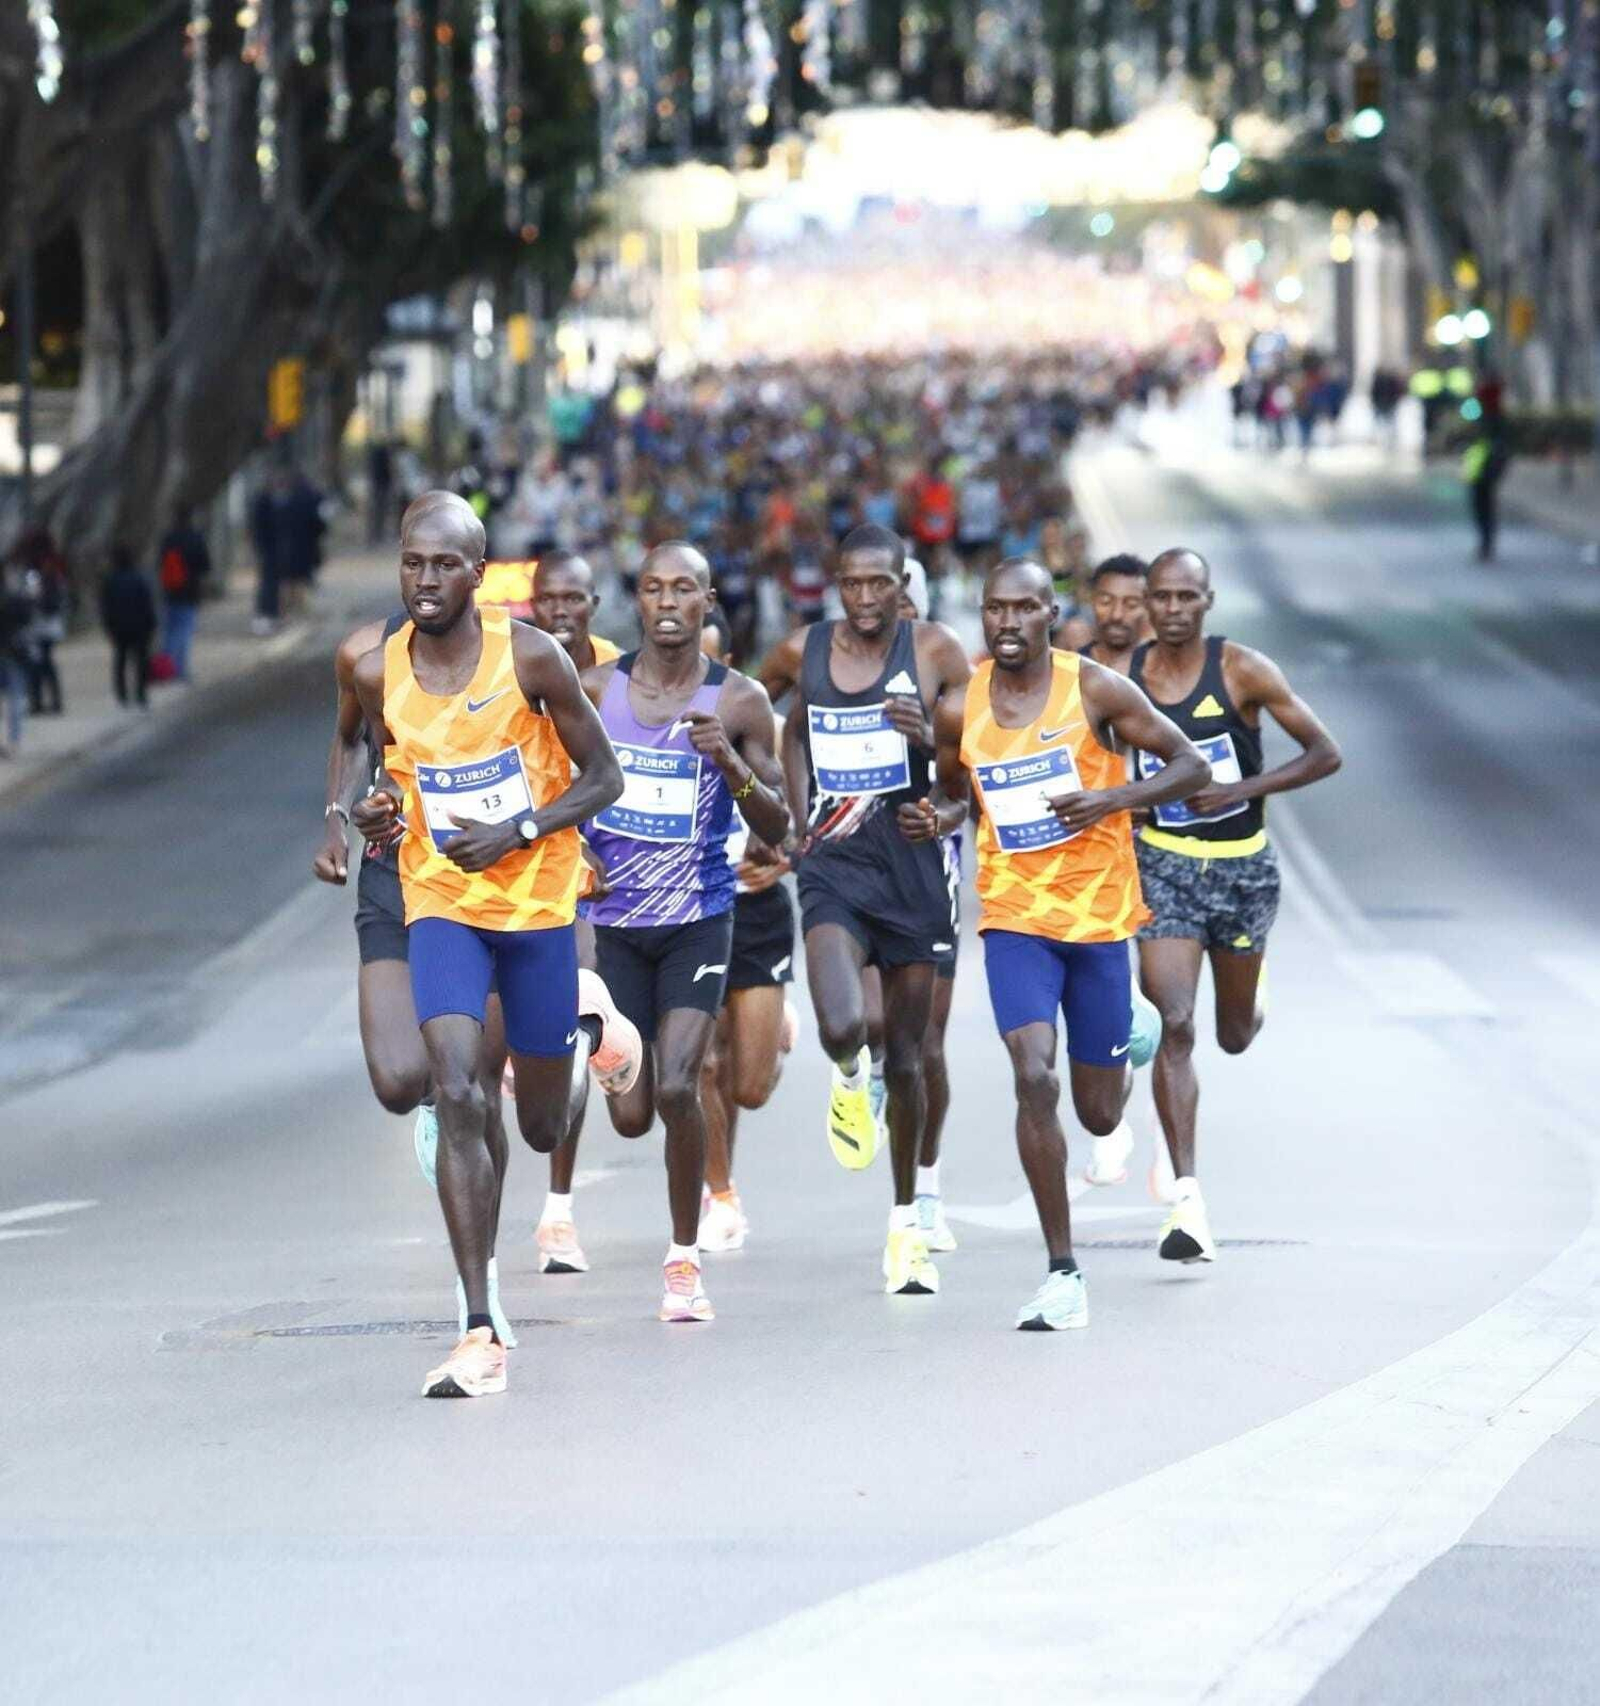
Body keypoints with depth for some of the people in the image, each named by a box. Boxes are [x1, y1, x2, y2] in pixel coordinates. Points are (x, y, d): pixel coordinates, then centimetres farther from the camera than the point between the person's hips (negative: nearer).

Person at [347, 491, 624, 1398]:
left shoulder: (531, 657, -13)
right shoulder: (379, 674, -4)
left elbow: (603, 776, -5)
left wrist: (517, 832, -20)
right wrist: (381, 810, -9)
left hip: (538, 900, -1)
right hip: (441, 904, 1)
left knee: (543, 1125, 12)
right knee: (458, 1098, -18)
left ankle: (579, 1026, 52)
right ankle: (481, 1335, -17)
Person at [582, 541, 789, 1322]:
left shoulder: (738, 701, -4)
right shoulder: (594, 689, -1)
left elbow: (777, 829, -3)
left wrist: (732, 763, -19)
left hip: (698, 920, -2)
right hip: (612, 921, 2)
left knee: (676, 1089, -18)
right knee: (630, 1116, 2)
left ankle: (684, 1258, 0)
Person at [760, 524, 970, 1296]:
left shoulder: (935, 652, -5)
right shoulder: (802, 653, 1)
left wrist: (931, 738, -23)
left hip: (912, 861, 0)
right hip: (833, 861, 0)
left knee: (906, 1052, 8)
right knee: (841, 1026, -23)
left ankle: (906, 1221, 23)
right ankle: (851, 1080, 16)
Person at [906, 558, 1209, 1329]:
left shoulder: (1095, 689, -8)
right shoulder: (960, 709, -1)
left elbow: (1190, 766, -3)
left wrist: (1112, 799, -19)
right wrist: (934, 818, -6)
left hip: (1098, 916, -1)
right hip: (1014, 918, 1)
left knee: (1099, 1113, 8)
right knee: (1033, 1078, -20)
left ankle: (1132, 1056, 49)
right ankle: (1062, 1273, -12)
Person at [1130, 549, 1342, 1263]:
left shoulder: (1242, 670, -11)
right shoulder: (1124, 676, -3)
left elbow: (1325, 754, -10)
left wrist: (1240, 790, -20)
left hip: (1242, 866, 0)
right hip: (1163, 864, 0)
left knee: (1235, 1035, 16)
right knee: (1175, 1025, -17)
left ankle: (1248, 996, 57)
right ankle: (1187, 1200, -19)